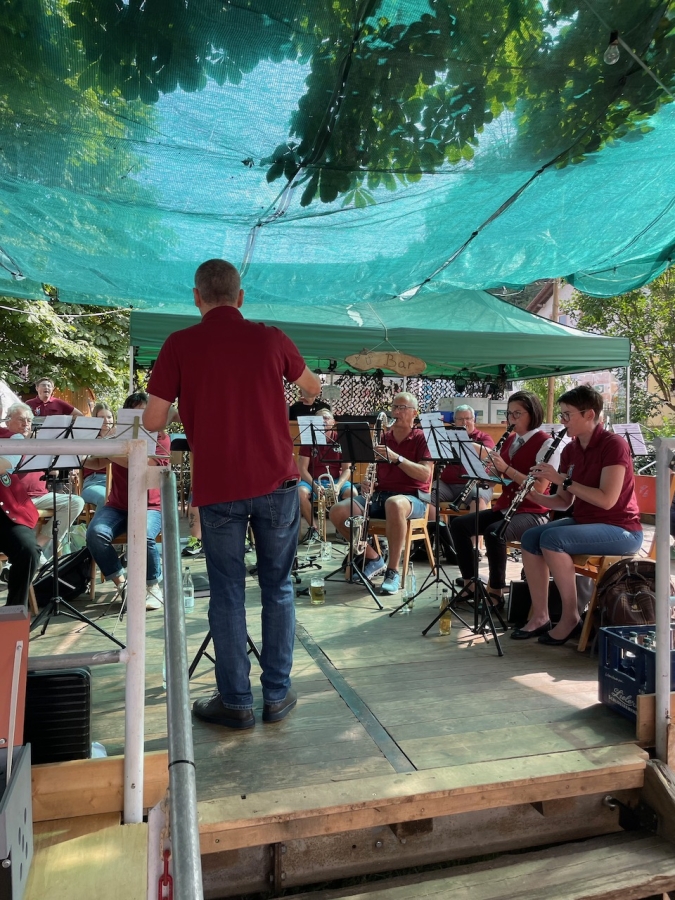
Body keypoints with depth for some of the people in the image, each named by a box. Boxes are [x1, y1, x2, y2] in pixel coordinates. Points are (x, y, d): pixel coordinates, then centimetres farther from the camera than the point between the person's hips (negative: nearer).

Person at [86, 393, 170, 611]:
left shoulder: (161, 437, -4)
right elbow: (96, 461, 8)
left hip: (149, 506, -4)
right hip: (117, 506, 4)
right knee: (95, 533, -27)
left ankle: (154, 587, -9)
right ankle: (121, 583, -7)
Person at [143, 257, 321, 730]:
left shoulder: (180, 345, -4)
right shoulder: (271, 338, 1)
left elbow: (153, 421, -2)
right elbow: (313, 389, 16)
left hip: (218, 488, -1)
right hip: (276, 481, 1)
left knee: (227, 594, 10)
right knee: (278, 587, 13)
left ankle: (236, 702, 18)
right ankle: (278, 695, 21)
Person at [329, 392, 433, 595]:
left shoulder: (422, 438, -1)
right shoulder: (383, 438, 15)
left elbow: (425, 474, -14)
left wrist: (396, 457, -23)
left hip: (412, 497, -5)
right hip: (381, 495, 6)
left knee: (394, 504, -43)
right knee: (337, 511, -16)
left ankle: (393, 571, -29)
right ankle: (373, 558, -1)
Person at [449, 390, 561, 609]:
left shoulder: (546, 443, -9)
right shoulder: (509, 440, 12)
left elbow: (539, 488, -19)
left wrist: (506, 468, -25)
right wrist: (489, 472, -10)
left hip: (532, 513, -8)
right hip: (503, 507, 8)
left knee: (493, 532, -34)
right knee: (458, 524, -7)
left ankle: (496, 592, -18)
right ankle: (470, 583, 2)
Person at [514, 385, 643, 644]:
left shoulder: (613, 444, -16)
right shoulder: (570, 450, 6)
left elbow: (607, 500, -25)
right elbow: (563, 502, 9)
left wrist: (563, 479, -25)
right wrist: (532, 495, -9)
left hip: (620, 530, -8)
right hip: (582, 521, 8)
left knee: (552, 539, -29)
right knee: (530, 538, -11)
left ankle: (570, 617, -14)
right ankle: (540, 617, -5)